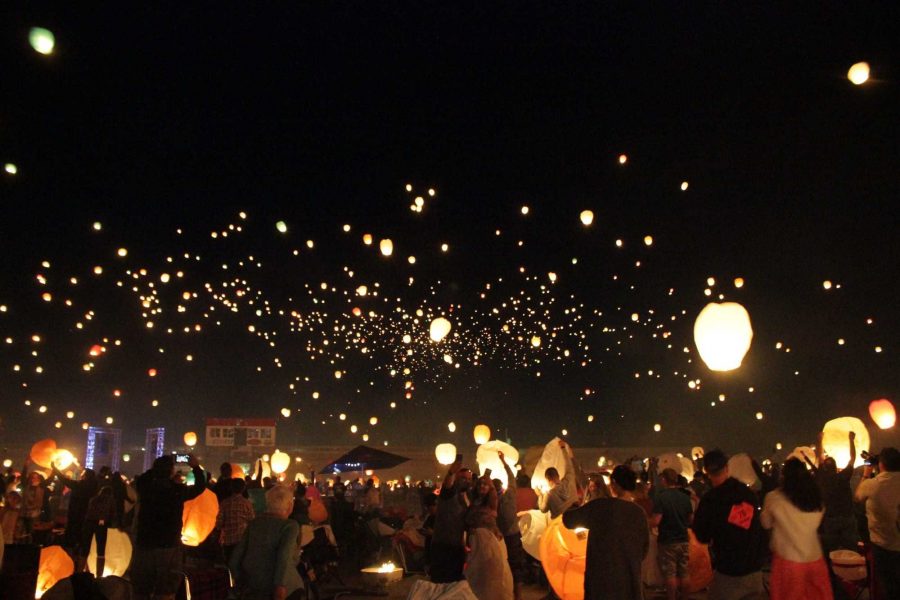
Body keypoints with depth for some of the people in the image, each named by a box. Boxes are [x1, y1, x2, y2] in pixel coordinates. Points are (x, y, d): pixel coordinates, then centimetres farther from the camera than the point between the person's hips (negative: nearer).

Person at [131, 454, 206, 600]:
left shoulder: (145, 487, -3)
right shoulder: (178, 490, -10)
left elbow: (140, 479, 22)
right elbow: (200, 486, 9)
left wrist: (159, 466, 26)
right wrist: (196, 467, 21)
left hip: (143, 546, 3)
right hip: (168, 548, -3)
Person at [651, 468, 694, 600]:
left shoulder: (660, 497, -17)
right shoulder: (685, 497, 1)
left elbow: (656, 521, -21)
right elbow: (691, 519, 11)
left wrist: (647, 520, -1)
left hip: (667, 541, -5)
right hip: (684, 540, 5)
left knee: (670, 574, 3)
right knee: (684, 573, 13)